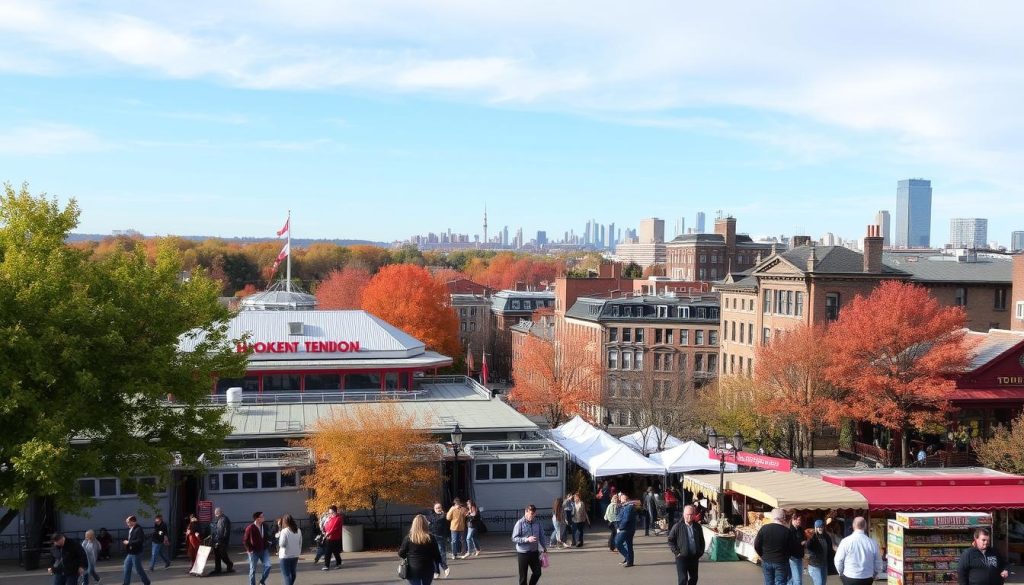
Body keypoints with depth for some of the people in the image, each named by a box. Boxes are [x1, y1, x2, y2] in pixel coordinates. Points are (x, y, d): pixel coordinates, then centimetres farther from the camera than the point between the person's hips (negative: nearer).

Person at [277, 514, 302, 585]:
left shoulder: (284, 531, -16)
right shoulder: (298, 531, 3)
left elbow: (281, 544, -17)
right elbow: (300, 543, 9)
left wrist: (279, 535, -1)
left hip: (286, 556, -6)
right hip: (295, 555, 6)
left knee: (286, 574, -2)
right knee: (292, 573, 21)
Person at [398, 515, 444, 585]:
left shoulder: (408, 538, -10)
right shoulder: (431, 538, -7)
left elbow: (401, 554, -5)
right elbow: (437, 555, -2)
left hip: (413, 570, -2)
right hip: (428, 570, 2)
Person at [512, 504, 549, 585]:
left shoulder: (537, 523, 2)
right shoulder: (520, 523, -12)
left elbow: (542, 536, 12)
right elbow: (514, 538, -14)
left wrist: (544, 547, 4)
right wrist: (527, 539, -24)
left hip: (534, 552, 4)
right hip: (523, 553, -4)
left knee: (537, 572, 9)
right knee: (523, 576, 4)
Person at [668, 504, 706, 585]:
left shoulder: (697, 527, 4)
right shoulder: (678, 527, -8)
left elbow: (701, 541, 17)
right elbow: (670, 540, -2)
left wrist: (701, 552, 8)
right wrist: (676, 552, -8)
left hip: (694, 557, 4)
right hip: (682, 557, -4)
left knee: (694, 578, 12)